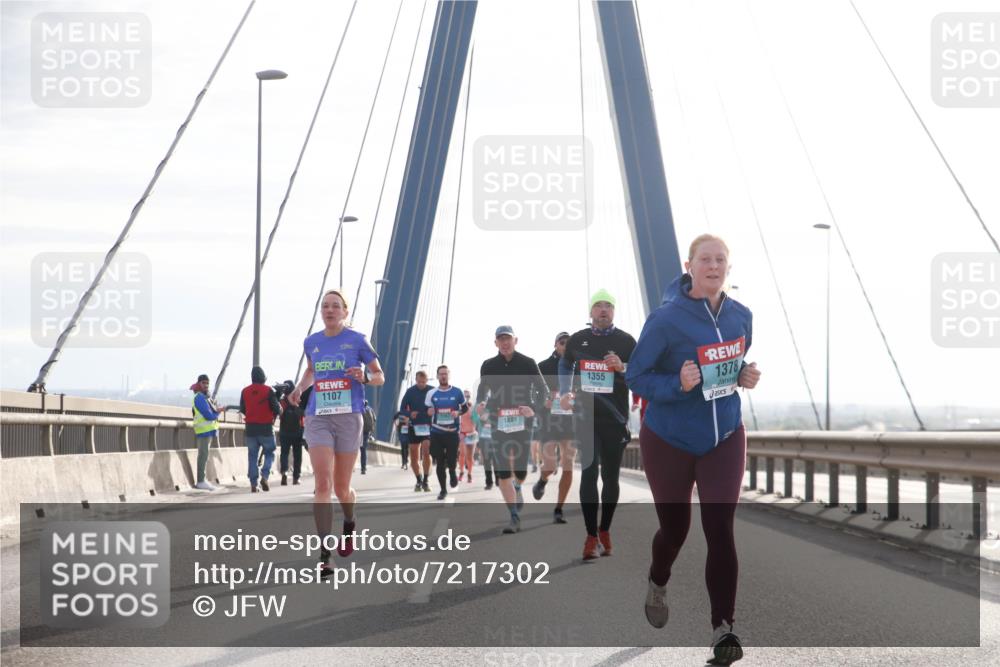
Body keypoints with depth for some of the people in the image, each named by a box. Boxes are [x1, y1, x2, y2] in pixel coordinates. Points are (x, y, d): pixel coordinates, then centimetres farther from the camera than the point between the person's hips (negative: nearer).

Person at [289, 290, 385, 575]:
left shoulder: (357, 340, -1)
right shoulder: (311, 342, 8)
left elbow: (380, 377, 4)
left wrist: (364, 378, -18)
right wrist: (300, 388, 9)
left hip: (348, 417, -1)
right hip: (318, 418, 2)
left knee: (342, 488, 8)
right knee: (322, 485, -13)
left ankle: (349, 525, 44)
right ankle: (324, 554, -16)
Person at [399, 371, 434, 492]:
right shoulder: (410, 392, 0)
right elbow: (402, 409, 4)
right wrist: (410, 414, -17)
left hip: (428, 426, -2)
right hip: (414, 427, 2)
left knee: (426, 451, -19)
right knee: (414, 457, 5)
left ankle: (425, 481, -10)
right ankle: (418, 481, 22)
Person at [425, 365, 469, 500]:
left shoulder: (457, 392, -1)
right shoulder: (431, 393, 3)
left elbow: (465, 408, 9)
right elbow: (426, 411, 11)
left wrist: (458, 413, -11)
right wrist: (428, 412, -13)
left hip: (452, 432, -1)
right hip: (436, 433, 1)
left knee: (451, 461, -6)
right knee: (439, 463, 3)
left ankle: (452, 473, 31)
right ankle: (443, 490, 16)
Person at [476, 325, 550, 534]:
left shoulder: (527, 363, 0)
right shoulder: (489, 366, 6)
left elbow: (543, 390, 3)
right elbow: (482, 389, 16)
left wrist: (534, 409, -15)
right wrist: (481, 404, -6)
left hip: (522, 422, -1)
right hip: (499, 423, 1)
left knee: (520, 470, 0)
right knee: (503, 472, -6)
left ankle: (517, 489, 38)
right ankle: (515, 517, -2)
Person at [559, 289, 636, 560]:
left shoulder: (625, 341, -1)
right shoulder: (577, 340, 5)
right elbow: (565, 364, 23)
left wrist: (623, 368, -19)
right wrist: (564, 392, 9)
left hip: (615, 418, -1)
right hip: (586, 417, 1)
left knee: (610, 477, 6)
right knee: (588, 474, -6)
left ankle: (605, 530, 23)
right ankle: (592, 537, -6)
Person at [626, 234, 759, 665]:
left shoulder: (741, 316, -3)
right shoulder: (666, 318, -18)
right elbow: (635, 376, -14)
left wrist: (746, 376, -7)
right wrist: (678, 384, -30)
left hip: (724, 439, 3)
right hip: (670, 441, -2)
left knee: (720, 530, -10)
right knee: (675, 528, 13)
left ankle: (723, 629, -10)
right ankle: (657, 585, 46)